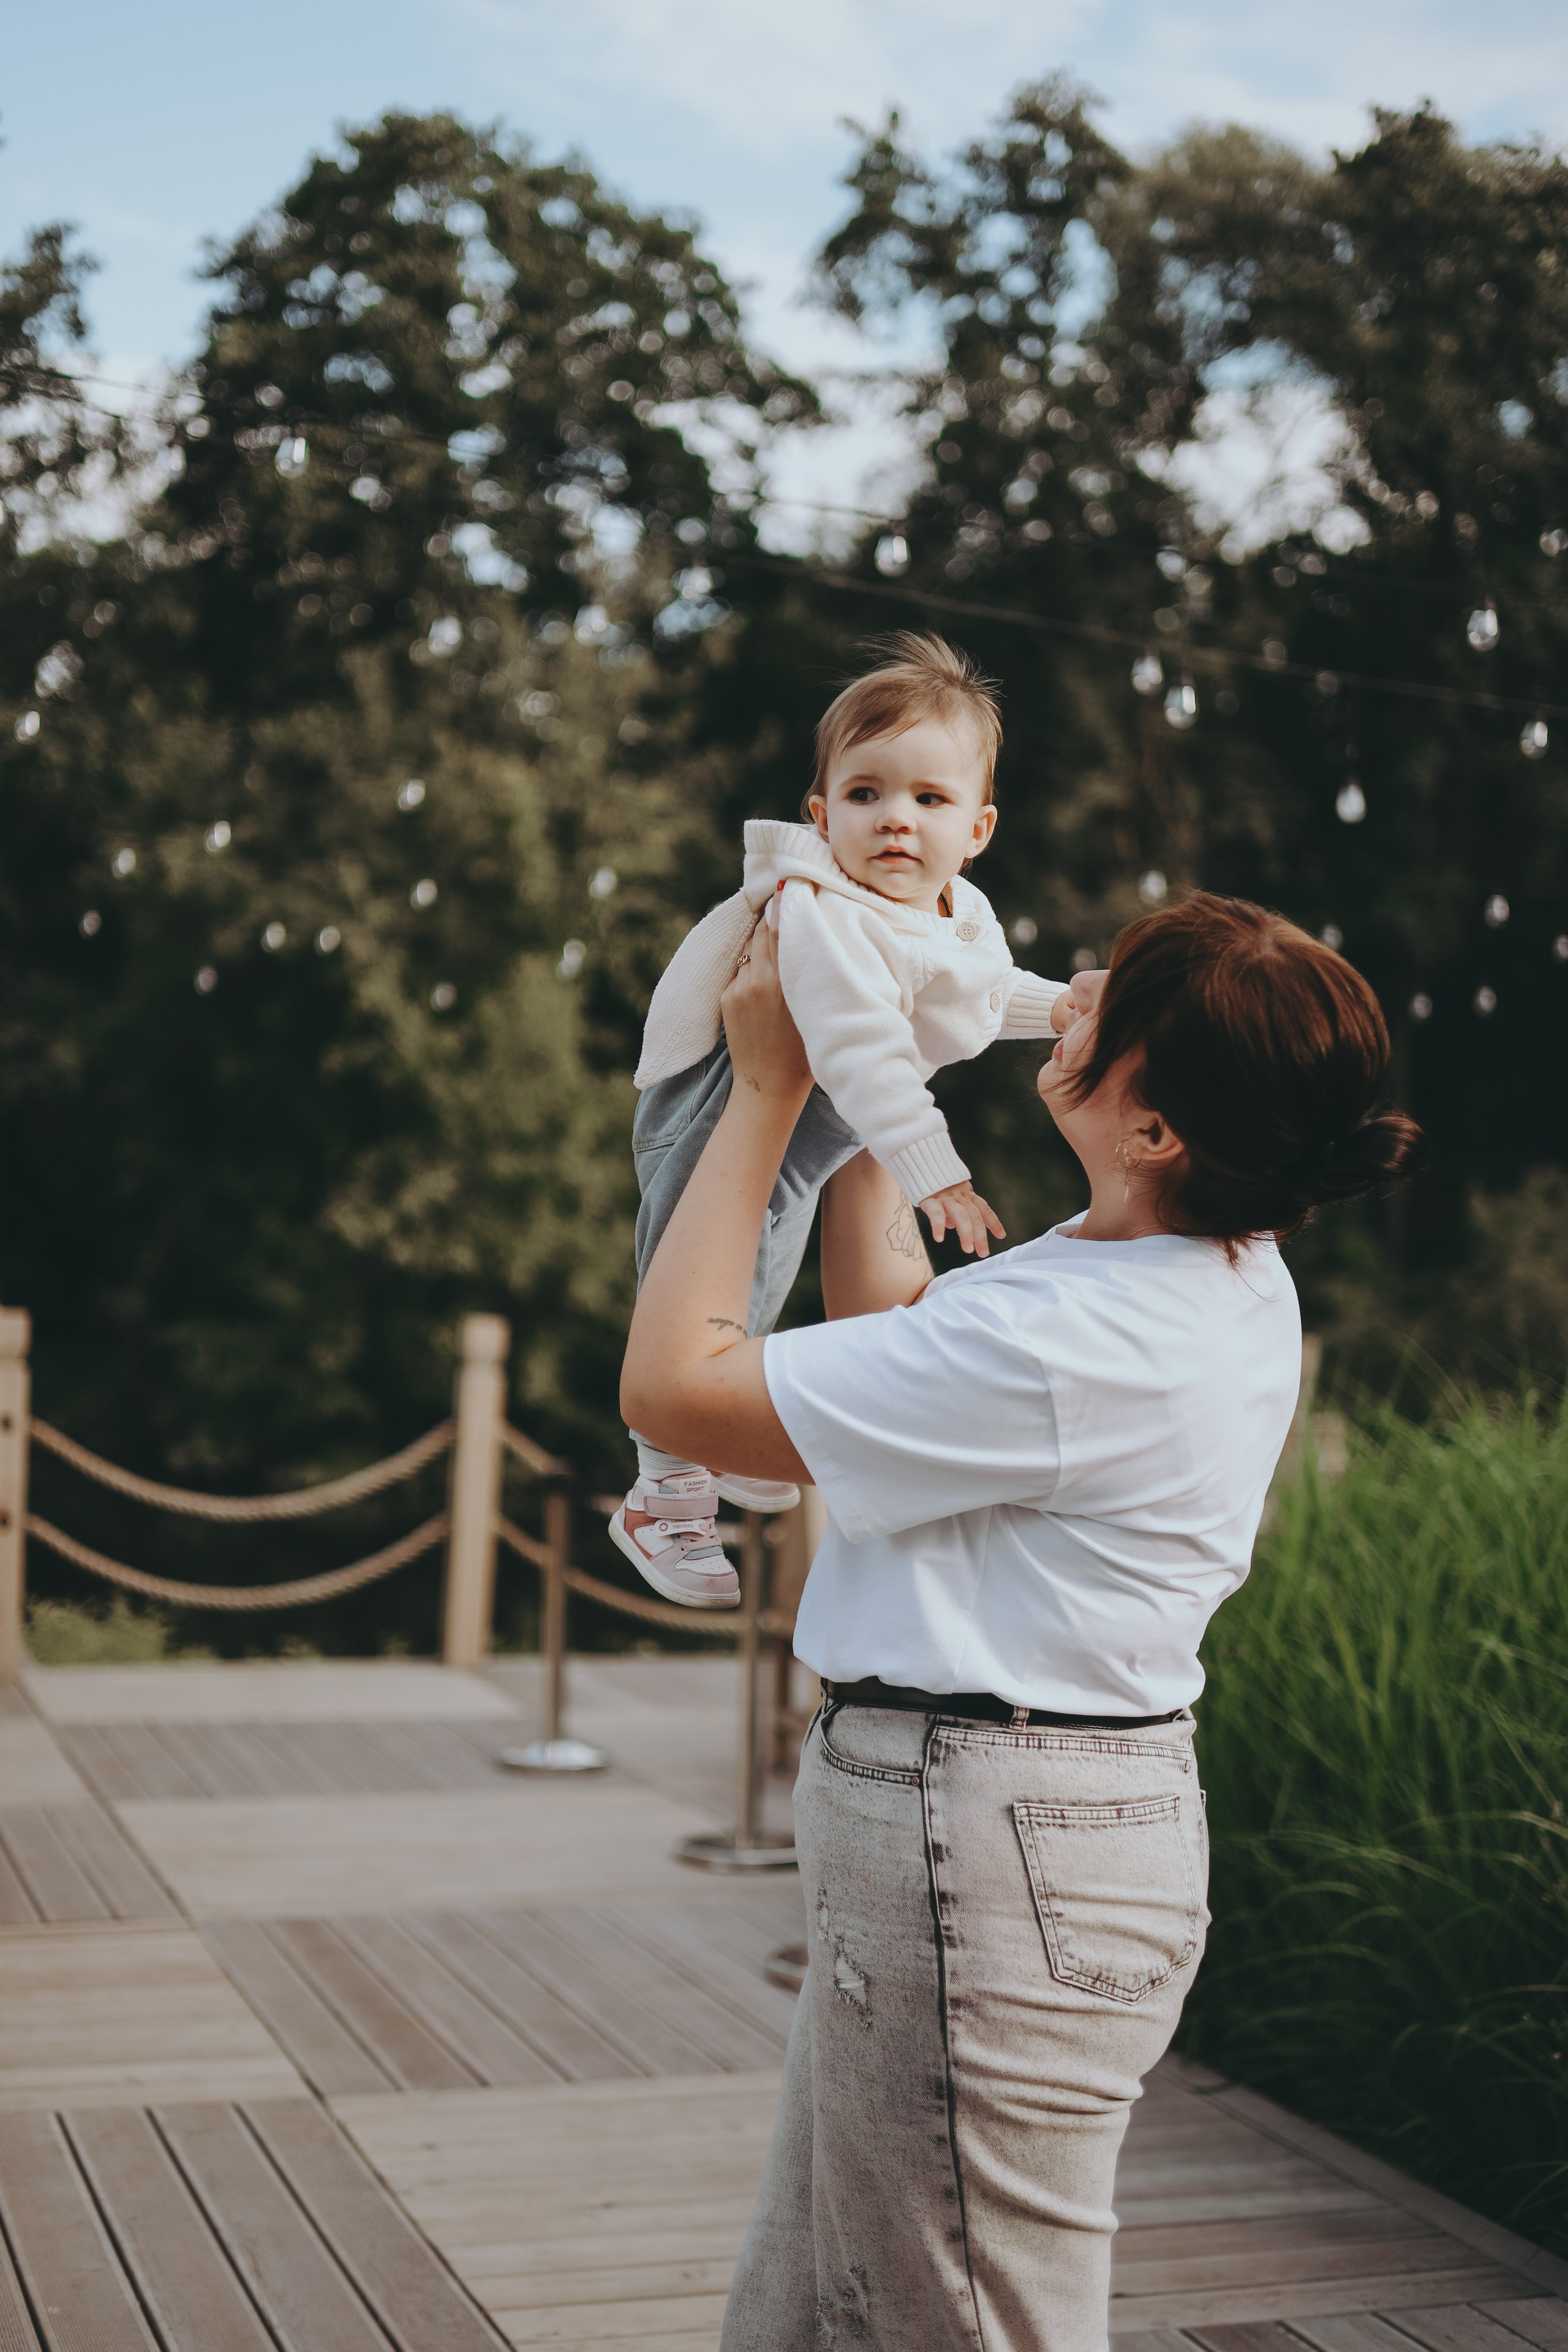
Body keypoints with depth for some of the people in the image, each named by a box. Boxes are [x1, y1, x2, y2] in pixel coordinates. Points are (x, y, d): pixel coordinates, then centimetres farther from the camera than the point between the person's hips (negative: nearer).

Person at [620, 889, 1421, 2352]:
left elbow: (672, 1382, -19)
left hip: (985, 1858, -10)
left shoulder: (1071, 1348, -26)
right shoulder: (1224, 1277, 4)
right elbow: (887, 1331, 18)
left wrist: (768, 1088, -11)